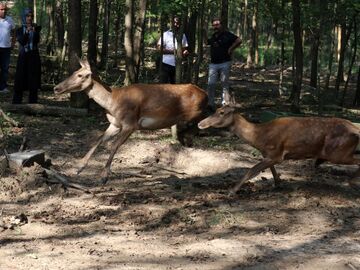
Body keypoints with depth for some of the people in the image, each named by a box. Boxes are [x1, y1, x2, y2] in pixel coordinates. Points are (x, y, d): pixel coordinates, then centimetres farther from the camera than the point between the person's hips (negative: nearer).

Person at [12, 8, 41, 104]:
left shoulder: (36, 28, 5)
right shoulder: (19, 30, 4)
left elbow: (37, 40, -10)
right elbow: (21, 42, -11)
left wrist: (34, 31, -29)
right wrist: (27, 31, -25)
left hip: (34, 57, 1)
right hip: (23, 57, -1)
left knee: (33, 81, 0)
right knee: (20, 80, -3)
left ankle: (32, 103, 6)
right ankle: (16, 103, 1)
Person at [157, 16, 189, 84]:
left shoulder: (183, 36, 9)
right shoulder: (166, 34, -4)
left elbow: (185, 48, 16)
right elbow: (159, 48, -9)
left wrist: (185, 52, -10)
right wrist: (172, 51, -19)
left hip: (178, 65, 4)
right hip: (167, 64, -4)